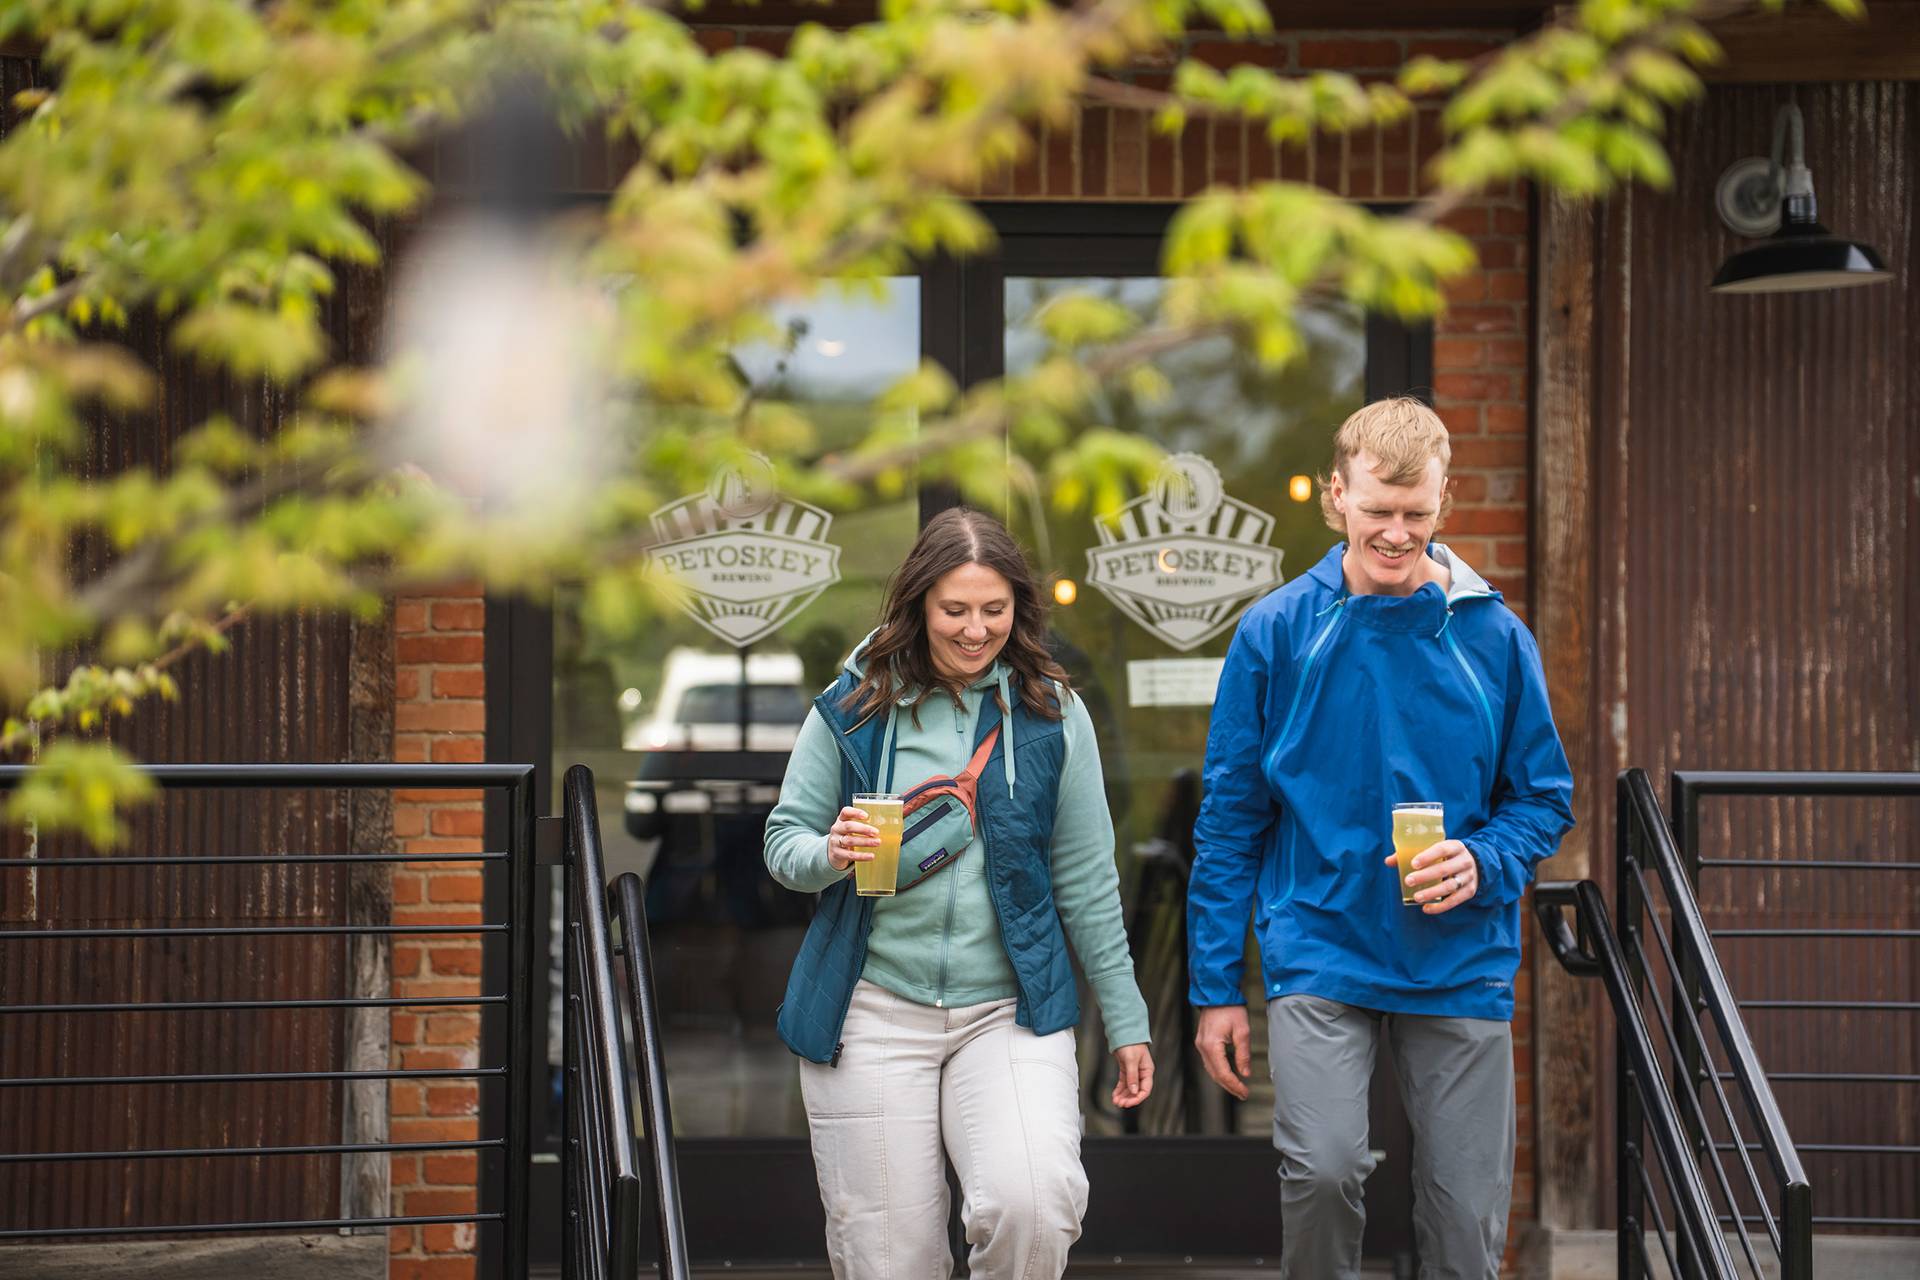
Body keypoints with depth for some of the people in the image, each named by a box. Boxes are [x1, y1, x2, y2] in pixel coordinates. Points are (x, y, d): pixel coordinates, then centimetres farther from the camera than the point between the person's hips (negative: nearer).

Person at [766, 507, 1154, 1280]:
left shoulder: (1051, 714, 3)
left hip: (1011, 1011, 0)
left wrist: (1125, 1021, 7)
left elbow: (1086, 881, 7)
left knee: (1034, 1205, -25)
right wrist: (830, 855, -17)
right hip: (873, 1014, 0)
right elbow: (784, 840, 7)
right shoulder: (853, 708, 2)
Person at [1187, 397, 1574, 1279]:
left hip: (1460, 967, 2)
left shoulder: (1493, 638, 2)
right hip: (1319, 951, -2)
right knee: (1322, 1169, -23)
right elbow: (1230, 822, 3)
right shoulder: (1277, 633, -1)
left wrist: (1484, 863, -13)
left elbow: (1545, 798, 9)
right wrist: (1214, 988, 1)